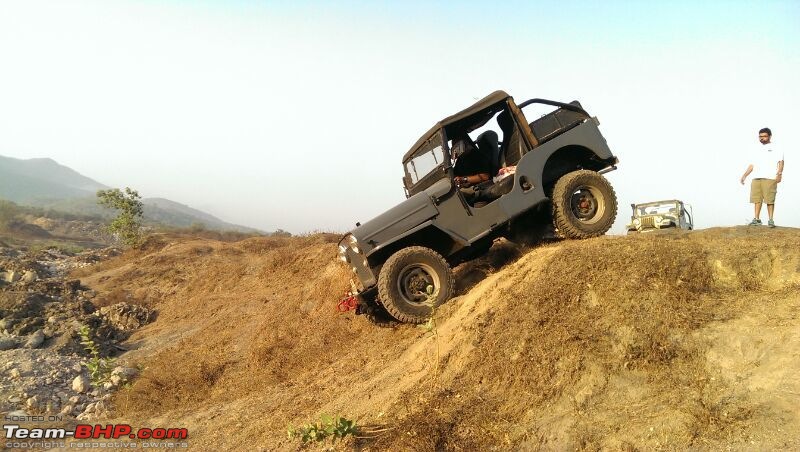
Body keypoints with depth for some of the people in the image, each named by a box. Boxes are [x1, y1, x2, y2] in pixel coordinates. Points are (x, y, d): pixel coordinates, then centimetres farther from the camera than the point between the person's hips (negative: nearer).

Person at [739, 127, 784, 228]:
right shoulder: (757, 150, 24)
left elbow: (781, 161, -2)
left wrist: (779, 173, -16)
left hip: (769, 178, -5)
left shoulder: (775, 148, 8)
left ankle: (771, 220, -4)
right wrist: (744, 175, 16)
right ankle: (757, 219, 3)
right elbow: (752, 165, 25)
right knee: (757, 199, 0)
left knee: (769, 200, -8)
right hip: (756, 178, 5)